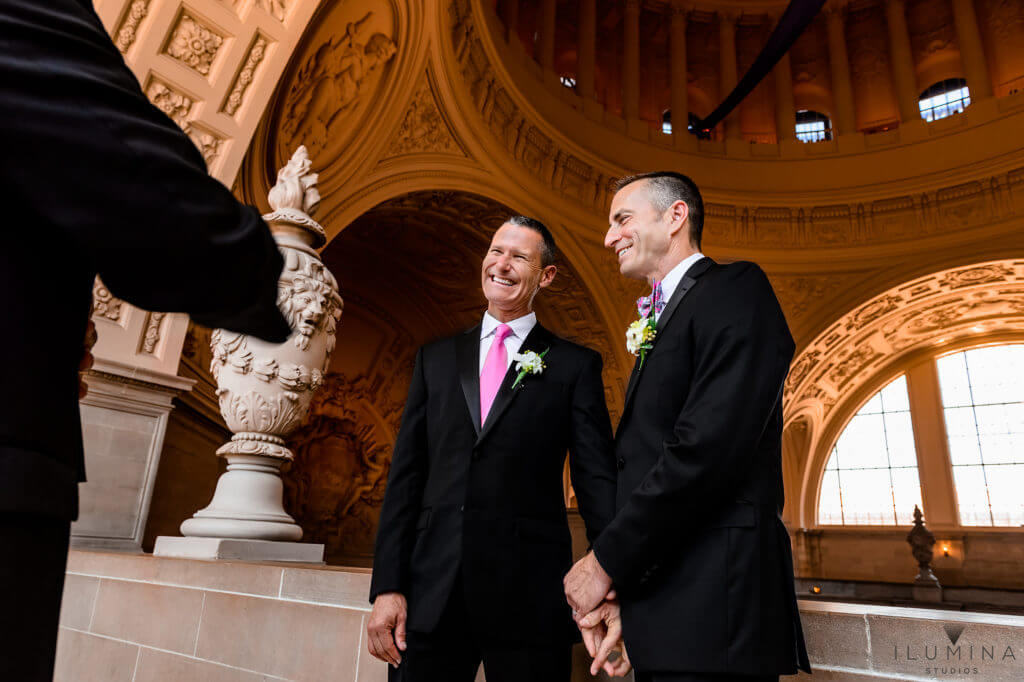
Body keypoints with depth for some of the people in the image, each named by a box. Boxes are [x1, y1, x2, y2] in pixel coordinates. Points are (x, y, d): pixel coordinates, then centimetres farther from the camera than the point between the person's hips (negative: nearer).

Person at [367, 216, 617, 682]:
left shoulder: (576, 366, 2)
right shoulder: (435, 358, 11)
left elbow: (597, 479, -2)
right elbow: (406, 477, 8)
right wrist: (387, 587, 1)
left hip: (529, 597, -2)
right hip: (431, 594, 3)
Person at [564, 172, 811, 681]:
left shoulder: (736, 289, -7)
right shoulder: (660, 322, 19)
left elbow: (710, 443, -21)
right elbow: (643, 460, 13)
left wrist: (608, 560, -14)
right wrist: (620, 589, 3)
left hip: (712, 605, -8)